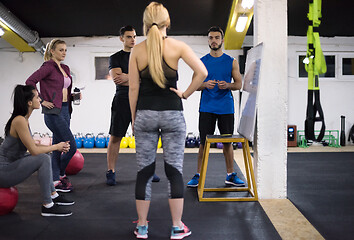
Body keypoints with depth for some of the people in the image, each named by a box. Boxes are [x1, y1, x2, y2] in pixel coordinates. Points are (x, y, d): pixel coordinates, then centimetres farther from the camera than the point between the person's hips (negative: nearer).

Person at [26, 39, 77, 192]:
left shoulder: (65, 69, 17)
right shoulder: (48, 66, -7)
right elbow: (30, 82, -15)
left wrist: (74, 96, 8)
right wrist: (42, 101, -15)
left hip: (65, 110, 8)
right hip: (53, 112, -8)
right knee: (71, 146, -10)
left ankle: (55, 179, 20)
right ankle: (59, 176, 9)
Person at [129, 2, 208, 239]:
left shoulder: (137, 50, 1)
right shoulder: (177, 46, -3)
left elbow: (133, 89, 1)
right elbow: (202, 72, -13)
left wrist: (133, 117, 10)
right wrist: (186, 94, -1)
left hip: (145, 114, 1)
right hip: (172, 113, -1)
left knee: (144, 171, 8)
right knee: (174, 170, 6)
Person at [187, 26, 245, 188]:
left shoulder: (231, 62, 7)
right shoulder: (201, 62, 6)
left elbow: (239, 84, 6)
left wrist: (227, 85, -14)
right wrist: (205, 85, -15)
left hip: (226, 108, 1)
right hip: (206, 107, 0)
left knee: (227, 142, 6)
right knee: (204, 142, 1)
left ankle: (230, 175, 17)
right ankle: (198, 175, 10)